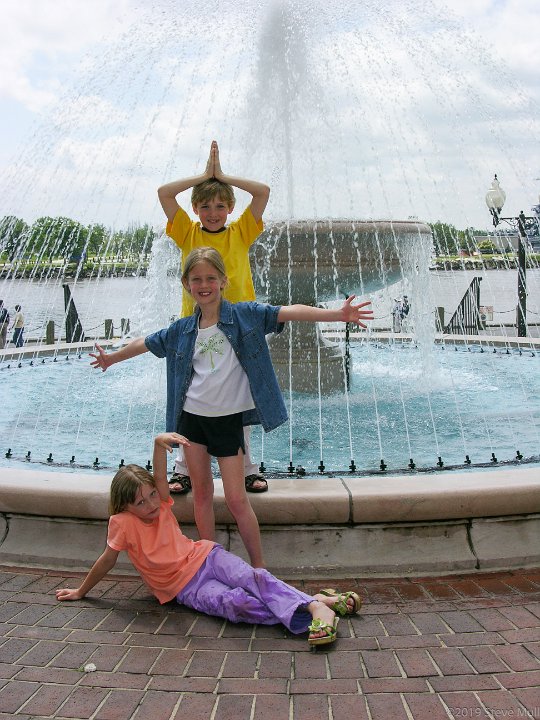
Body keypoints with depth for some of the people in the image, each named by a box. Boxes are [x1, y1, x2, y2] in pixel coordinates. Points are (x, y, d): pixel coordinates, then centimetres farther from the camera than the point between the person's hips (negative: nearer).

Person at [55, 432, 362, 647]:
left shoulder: (162, 504, 2)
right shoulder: (122, 523, -7)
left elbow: (159, 476, -15)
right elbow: (107, 561, 3)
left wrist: (160, 442, -34)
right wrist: (81, 591, 13)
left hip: (205, 556, 4)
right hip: (186, 587, -4)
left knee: (255, 578, -28)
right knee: (236, 602, -32)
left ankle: (316, 604, -39)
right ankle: (312, 611, -44)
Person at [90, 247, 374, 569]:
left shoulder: (244, 315, -6)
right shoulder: (183, 329, 5)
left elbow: (289, 312, -17)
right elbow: (145, 343, 20)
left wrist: (337, 313, -28)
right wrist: (111, 357, 35)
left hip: (229, 418, -4)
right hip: (192, 416, 4)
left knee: (237, 500, -2)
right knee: (202, 493, 11)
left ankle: (260, 568, 14)